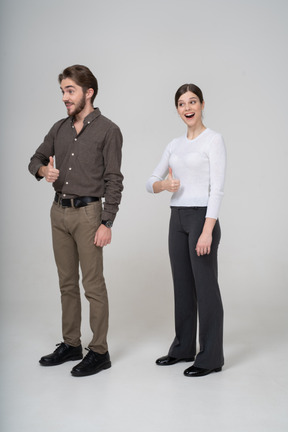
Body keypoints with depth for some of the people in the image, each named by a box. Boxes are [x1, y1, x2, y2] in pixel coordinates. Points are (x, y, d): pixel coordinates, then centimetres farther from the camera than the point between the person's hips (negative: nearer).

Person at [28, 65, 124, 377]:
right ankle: (71, 345, 26)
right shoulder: (60, 129, 11)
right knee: (67, 283, 13)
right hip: (59, 211, 7)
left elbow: (114, 181, -10)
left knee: (93, 285, -2)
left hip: (88, 213, -6)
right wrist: (43, 170, -7)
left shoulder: (107, 130, -7)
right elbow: (36, 158, 18)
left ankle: (99, 352, 9)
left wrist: (106, 223, -16)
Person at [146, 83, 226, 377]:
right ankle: (183, 348, 27)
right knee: (182, 286, 14)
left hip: (202, 218, -7)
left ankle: (211, 357, 11)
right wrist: (164, 184, -11)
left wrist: (207, 231, -21)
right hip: (177, 219, 7)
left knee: (205, 287, -1)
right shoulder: (175, 144, 13)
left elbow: (217, 188, -14)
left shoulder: (213, 140, -7)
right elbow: (151, 182, 14)